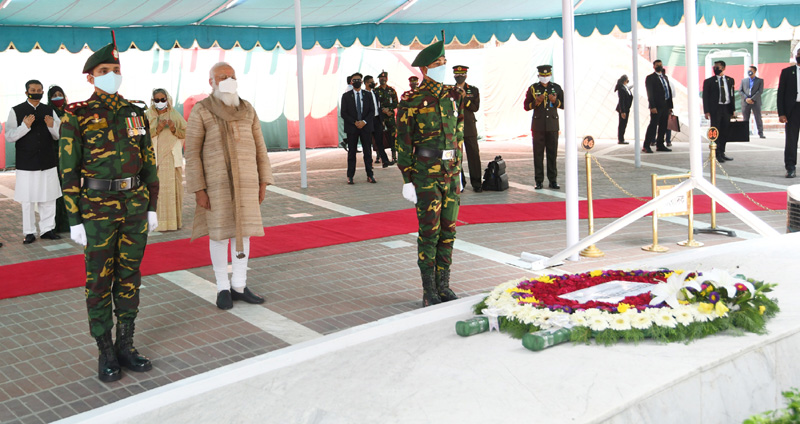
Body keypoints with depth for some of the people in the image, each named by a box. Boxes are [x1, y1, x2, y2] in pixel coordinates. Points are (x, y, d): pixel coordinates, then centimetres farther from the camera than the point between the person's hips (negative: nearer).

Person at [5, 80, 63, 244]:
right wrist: (25, 126, -18)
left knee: (49, 198, 5)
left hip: (48, 162, 3)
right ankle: (29, 232, 10)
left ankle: (47, 229, 15)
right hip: (26, 164, -2)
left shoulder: (50, 111, 10)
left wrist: (52, 126, -12)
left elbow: (60, 135, 8)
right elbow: (9, 137, -3)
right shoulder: (16, 111, 2)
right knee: (27, 200, 1)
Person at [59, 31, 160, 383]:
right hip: (97, 209, -4)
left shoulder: (136, 113, 7)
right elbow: (68, 170, -7)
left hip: (134, 206, 4)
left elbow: (148, 164, 10)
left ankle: (125, 346, 21)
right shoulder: (76, 116, -6)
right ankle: (106, 353, 14)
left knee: (129, 276, 9)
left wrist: (152, 208, 7)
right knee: (99, 280, 3)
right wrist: (75, 220, -10)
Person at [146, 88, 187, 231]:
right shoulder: (148, 115, 4)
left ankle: (174, 221, 5)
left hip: (172, 157, 2)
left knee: (174, 187, -2)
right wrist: (157, 129, -15)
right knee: (157, 188, -9)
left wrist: (174, 129, -10)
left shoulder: (175, 115, 9)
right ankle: (158, 221, -7)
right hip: (155, 157, -1)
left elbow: (186, 133, 8)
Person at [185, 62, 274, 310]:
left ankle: (239, 286, 17)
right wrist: (198, 190, -11)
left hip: (245, 181, 4)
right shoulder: (200, 112, -6)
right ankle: (223, 288, 13)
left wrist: (263, 183, 5)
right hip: (216, 181, -4)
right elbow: (192, 153, -7)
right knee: (219, 232, 1)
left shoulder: (247, 110, 6)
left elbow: (259, 148, 9)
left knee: (243, 230, 7)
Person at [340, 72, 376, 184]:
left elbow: (372, 111, 5)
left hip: (366, 127, 1)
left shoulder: (367, 95, 8)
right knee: (351, 152, 1)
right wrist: (354, 122, -12)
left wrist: (364, 122, -11)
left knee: (368, 152, 2)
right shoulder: (346, 96, 4)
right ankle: (350, 176, 5)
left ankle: (370, 175, 6)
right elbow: (343, 113, 0)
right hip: (351, 128, -1)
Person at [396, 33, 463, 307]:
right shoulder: (411, 100, -7)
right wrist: (407, 180, -9)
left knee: (448, 230, 8)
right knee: (429, 232, -2)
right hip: (425, 173, -5)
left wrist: (459, 170, 16)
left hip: (451, 173, 5)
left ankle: (444, 286, 19)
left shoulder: (453, 96, 9)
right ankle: (429, 292, 7)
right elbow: (403, 142, -6)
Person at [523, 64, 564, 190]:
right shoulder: (533, 88, 3)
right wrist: (536, 102, -15)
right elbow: (526, 106, 3)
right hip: (538, 126, -1)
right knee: (538, 154, -2)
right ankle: (539, 181, 4)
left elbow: (564, 105, 8)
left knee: (552, 153, 3)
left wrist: (555, 101, -11)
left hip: (552, 126, 1)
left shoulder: (556, 88, 7)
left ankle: (553, 180, 10)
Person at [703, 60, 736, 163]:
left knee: (725, 132, 6)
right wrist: (707, 111, -9)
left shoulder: (730, 80, 11)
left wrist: (733, 109, 8)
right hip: (715, 109, -3)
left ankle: (722, 153, 16)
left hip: (727, 109, 3)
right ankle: (717, 154, 1)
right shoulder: (709, 81, 1)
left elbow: (732, 95, 14)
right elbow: (705, 97, -1)